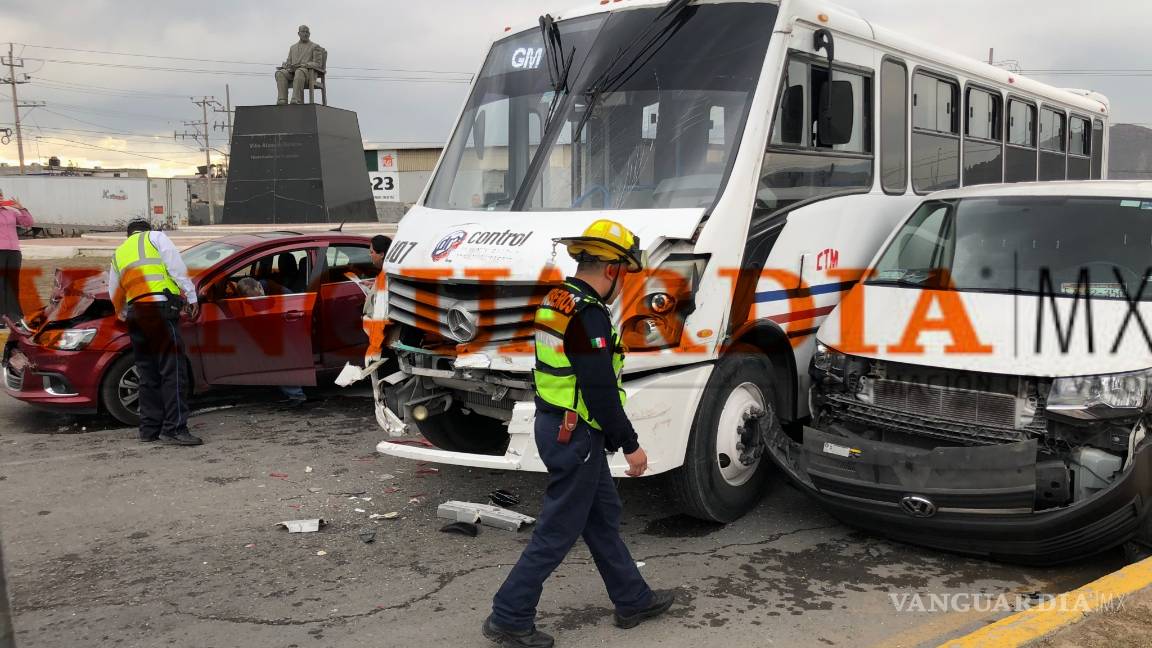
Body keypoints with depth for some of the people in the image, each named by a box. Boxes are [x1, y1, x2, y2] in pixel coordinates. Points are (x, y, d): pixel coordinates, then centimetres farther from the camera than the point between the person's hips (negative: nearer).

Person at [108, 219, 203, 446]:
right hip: (160, 308, -6)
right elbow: (176, 265, -2)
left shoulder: (118, 254, 28)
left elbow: (115, 297, 27)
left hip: (135, 313, 6)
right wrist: (191, 296, -3)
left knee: (148, 374, 12)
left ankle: (149, 428, 14)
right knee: (172, 370, -9)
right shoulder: (155, 237, 13)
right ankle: (174, 429, -15)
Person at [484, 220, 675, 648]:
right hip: (576, 436, -10)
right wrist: (630, 446, -15)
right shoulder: (590, 315, -22)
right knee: (556, 533, 1)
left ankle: (632, 600, 33)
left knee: (603, 517, 20)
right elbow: (601, 392, -24)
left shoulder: (557, 302, 9)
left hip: (553, 424, 10)